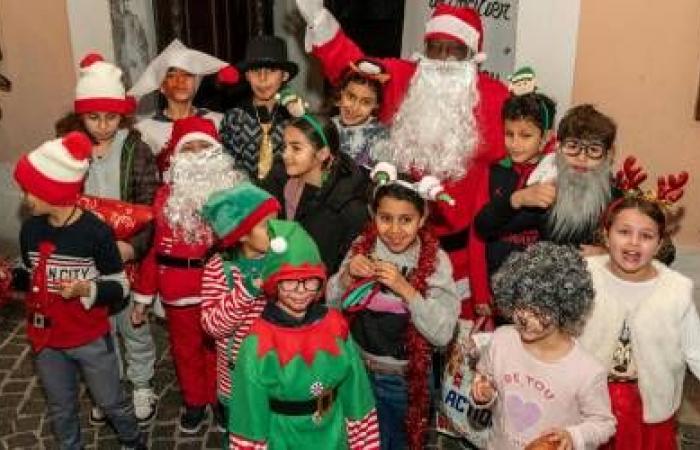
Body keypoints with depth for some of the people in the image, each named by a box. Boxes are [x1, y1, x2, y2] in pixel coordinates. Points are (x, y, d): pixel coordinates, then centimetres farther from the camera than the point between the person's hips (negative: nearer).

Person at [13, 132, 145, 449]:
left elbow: (120, 286, -13)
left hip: (91, 340, -4)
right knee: (60, 409, 20)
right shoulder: (30, 229, -6)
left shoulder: (95, 232, -21)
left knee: (111, 401, 15)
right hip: (45, 339, 4)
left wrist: (86, 288, -29)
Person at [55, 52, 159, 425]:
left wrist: (133, 246, -24)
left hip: (130, 256, -2)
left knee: (134, 324, 15)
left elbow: (150, 207, -11)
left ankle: (141, 388, 37)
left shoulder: (137, 150, -11)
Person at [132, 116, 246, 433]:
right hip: (179, 291, 2)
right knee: (185, 348, 18)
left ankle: (222, 401, 37)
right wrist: (143, 295, 5)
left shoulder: (234, 191, -7)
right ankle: (194, 402, 40)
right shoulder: (166, 196, 0)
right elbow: (155, 247, 3)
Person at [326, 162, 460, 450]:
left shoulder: (435, 261, -17)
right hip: (358, 369, 2)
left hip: (406, 379, -2)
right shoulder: (362, 247, -8)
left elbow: (442, 334, -21)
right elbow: (330, 306, -1)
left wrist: (405, 288, -31)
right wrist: (347, 275, -20)